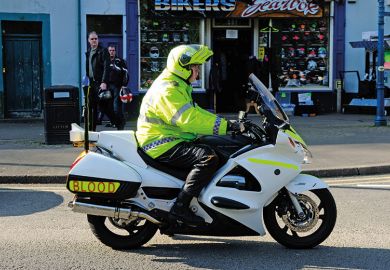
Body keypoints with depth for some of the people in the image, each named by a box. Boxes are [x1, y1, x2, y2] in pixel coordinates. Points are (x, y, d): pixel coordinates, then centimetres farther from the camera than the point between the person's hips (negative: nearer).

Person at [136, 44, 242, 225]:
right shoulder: (168, 90, -17)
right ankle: (180, 207, -29)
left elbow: (195, 112, 23)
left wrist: (227, 124, 12)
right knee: (208, 158, -28)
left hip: (172, 141, 11)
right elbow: (188, 119, -28)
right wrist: (225, 126, -27)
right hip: (161, 145, -11)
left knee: (218, 149, 13)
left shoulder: (178, 86, 19)